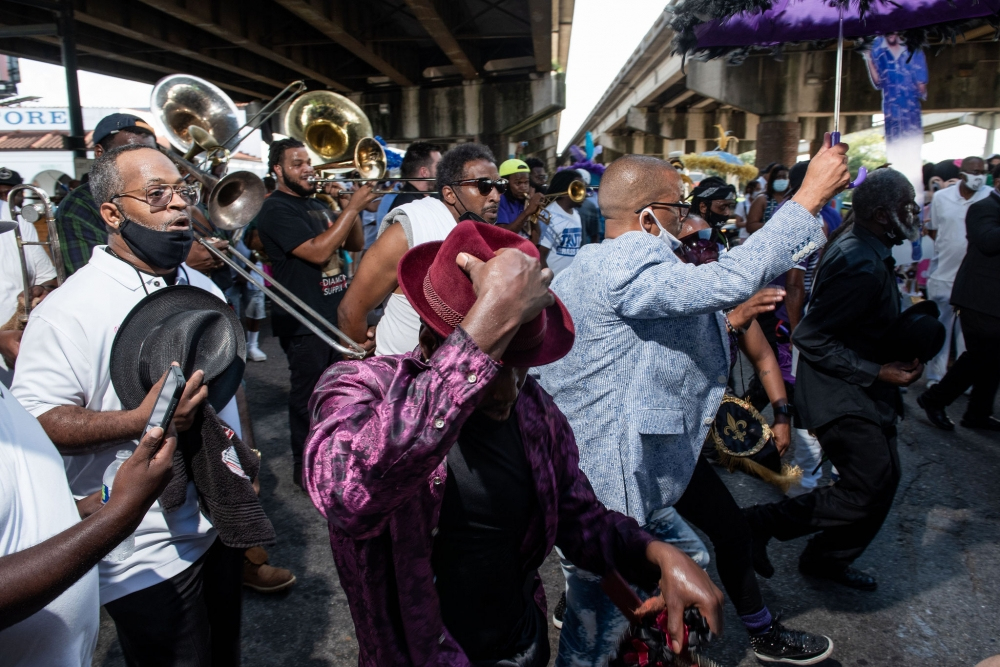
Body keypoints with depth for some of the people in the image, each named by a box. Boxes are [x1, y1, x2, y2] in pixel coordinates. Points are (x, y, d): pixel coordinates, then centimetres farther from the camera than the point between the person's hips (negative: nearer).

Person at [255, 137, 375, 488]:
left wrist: (352, 208, -3)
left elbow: (355, 244, 14)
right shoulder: (276, 209, -12)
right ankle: (305, 467, 16)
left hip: (336, 313, 9)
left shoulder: (317, 205, 16)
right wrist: (352, 207, -22)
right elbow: (317, 251, -25)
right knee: (307, 395, 1)